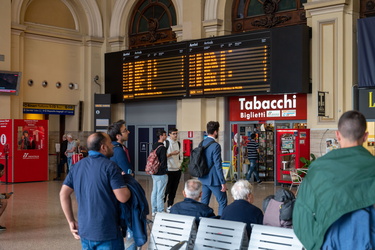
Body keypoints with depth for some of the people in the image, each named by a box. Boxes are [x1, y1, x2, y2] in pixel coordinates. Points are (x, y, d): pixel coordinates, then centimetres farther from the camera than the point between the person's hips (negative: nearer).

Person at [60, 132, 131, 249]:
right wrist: (125, 182, 2)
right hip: (107, 232, -6)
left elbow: (63, 194, 8)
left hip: (84, 230, 7)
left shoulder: (77, 166, 8)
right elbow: (123, 197, -18)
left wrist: (71, 221, 12)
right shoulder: (109, 166, -13)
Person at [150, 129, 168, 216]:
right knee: (160, 194, -3)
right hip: (161, 174, -9)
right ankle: (160, 212, 1)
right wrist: (164, 169, -5)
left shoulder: (154, 146, 9)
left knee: (154, 192, 14)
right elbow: (163, 162, -19)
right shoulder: (162, 148, -19)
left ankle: (154, 211, 23)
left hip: (154, 173, 9)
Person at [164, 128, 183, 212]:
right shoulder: (166, 143, -7)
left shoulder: (178, 143, 13)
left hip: (177, 170, 6)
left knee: (174, 189, 9)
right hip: (169, 170, -6)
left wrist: (180, 164, 9)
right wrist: (171, 154, -19)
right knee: (167, 189, -5)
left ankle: (170, 205, 18)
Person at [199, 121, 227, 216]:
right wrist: (223, 182, -16)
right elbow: (218, 166, -20)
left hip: (204, 179, 8)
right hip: (214, 179, -8)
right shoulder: (215, 146, -18)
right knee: (223, 202, 3)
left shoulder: (202, 143, 6)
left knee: (204, 202, 14)